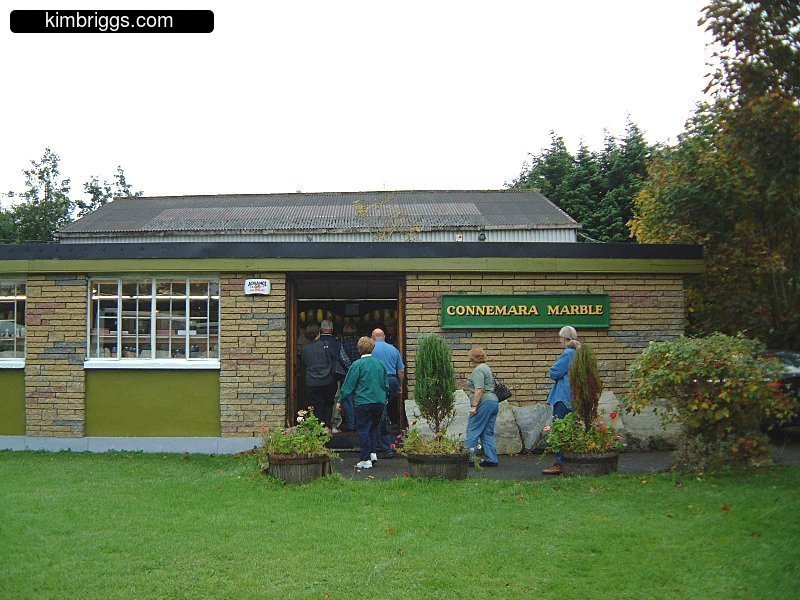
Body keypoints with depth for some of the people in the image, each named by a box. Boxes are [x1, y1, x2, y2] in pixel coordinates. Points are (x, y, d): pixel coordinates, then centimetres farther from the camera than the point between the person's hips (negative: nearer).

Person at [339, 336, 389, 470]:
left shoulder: (357, 364, -9)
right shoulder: (380, 363, 6)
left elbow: (348, 385, -6)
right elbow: (386, 384, 15)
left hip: (363, 402, -5)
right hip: (380, 402, 5)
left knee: (363, 430, 2)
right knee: (373, 428, 20)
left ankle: (366, 460, 2)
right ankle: (372, 453, 16)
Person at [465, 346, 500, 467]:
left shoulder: (478, 370, -11)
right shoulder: (487, 368, 20)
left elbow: (479, 389, -20)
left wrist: (473, 405, -19)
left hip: (483, 403, -10)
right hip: (493, 402, 10)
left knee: (472, 431, -5)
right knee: (488, 433, 10)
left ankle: (470, 458, -4)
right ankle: (491, 459, 8)